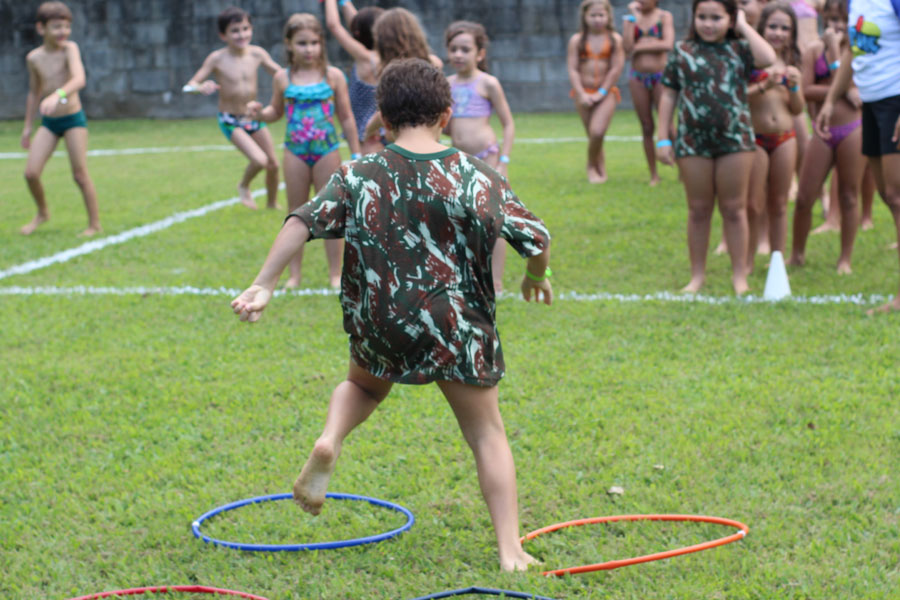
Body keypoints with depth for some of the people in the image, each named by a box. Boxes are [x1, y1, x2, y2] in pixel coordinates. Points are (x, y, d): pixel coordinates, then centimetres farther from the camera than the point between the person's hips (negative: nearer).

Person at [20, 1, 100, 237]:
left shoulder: (70, 49, -11)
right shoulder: (34, 58, 2)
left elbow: (79, 80, -28)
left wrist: (58, 94, -45)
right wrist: (27, 127, 18)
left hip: (74, 119, -4)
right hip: (48, 123, 4)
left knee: (80, 174, -4)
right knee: (31, 173, -4)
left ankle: (95, 224, 9)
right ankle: (43, 213, 21)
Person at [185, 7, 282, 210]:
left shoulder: (257, 54, -7)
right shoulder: (217, 59, -16)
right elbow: (191, 85, -15)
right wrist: (201, 87, -38)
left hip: (254, 117, 5)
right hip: (230, 121, -4)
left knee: (273, 164, 10)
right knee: (259, 160, -22)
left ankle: (272, 203, 37)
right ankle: (244, 187, 10)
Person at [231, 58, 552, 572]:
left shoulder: (360, 175, -4)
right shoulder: (475, 177, -7)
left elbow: (303, 223, -13)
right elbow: (537, 239, -6)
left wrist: (264, 285, -10)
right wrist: (538, 275, 15)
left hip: (381, 327, 2)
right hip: (458, 328, -2)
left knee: (363, 384, 33)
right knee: (487, 435, 12)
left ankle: (330, 441, 3)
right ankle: (510, 549, 5)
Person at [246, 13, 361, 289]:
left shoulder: (333, 76, -2)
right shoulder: (283, 79, 1)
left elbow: (346, 118, 4)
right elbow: (276, 111, 16)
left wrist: (356, 154, 4)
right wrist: (259, 113, -7)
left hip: (327, 150, -1)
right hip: (295, 152, 1)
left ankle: (335, 273, 13)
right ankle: (294, 274, 16)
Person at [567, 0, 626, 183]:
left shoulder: (615, 39, 1)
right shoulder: (577, 40, 3)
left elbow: (617, 68, -4)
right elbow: (572, 69, -3)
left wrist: (602, 92, -11)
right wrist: (582, 94, -13)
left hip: (606, 93, -1)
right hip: (583, 93, 2)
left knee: (597, 132, -18)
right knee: (593, 135, 3)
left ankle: (592, 166, 4)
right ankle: (600, 168, 18)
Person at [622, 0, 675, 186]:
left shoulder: (664, 17, 1)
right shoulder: (631, 18, 8)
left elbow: (667, 45, -15)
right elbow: (627, 46, -9)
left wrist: (639, 47, -9)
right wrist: (633, 17, -9)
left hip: (660, 77, -3)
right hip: (638, 78, 3)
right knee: (647, 128, 6)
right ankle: (654, 174, 11)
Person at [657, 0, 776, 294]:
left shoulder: (739, 49, 2)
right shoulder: (682, 51, 5)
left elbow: (767, 58, -19)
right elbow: (668, 95, 6)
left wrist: (744, 26, -7)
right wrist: (663, 138, 2)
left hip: (735, 138, -1)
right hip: (693, 140, 1)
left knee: (734, 209, 6)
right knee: (698, 210, 9)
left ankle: (739, 275, 13)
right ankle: (697, 275, 19)